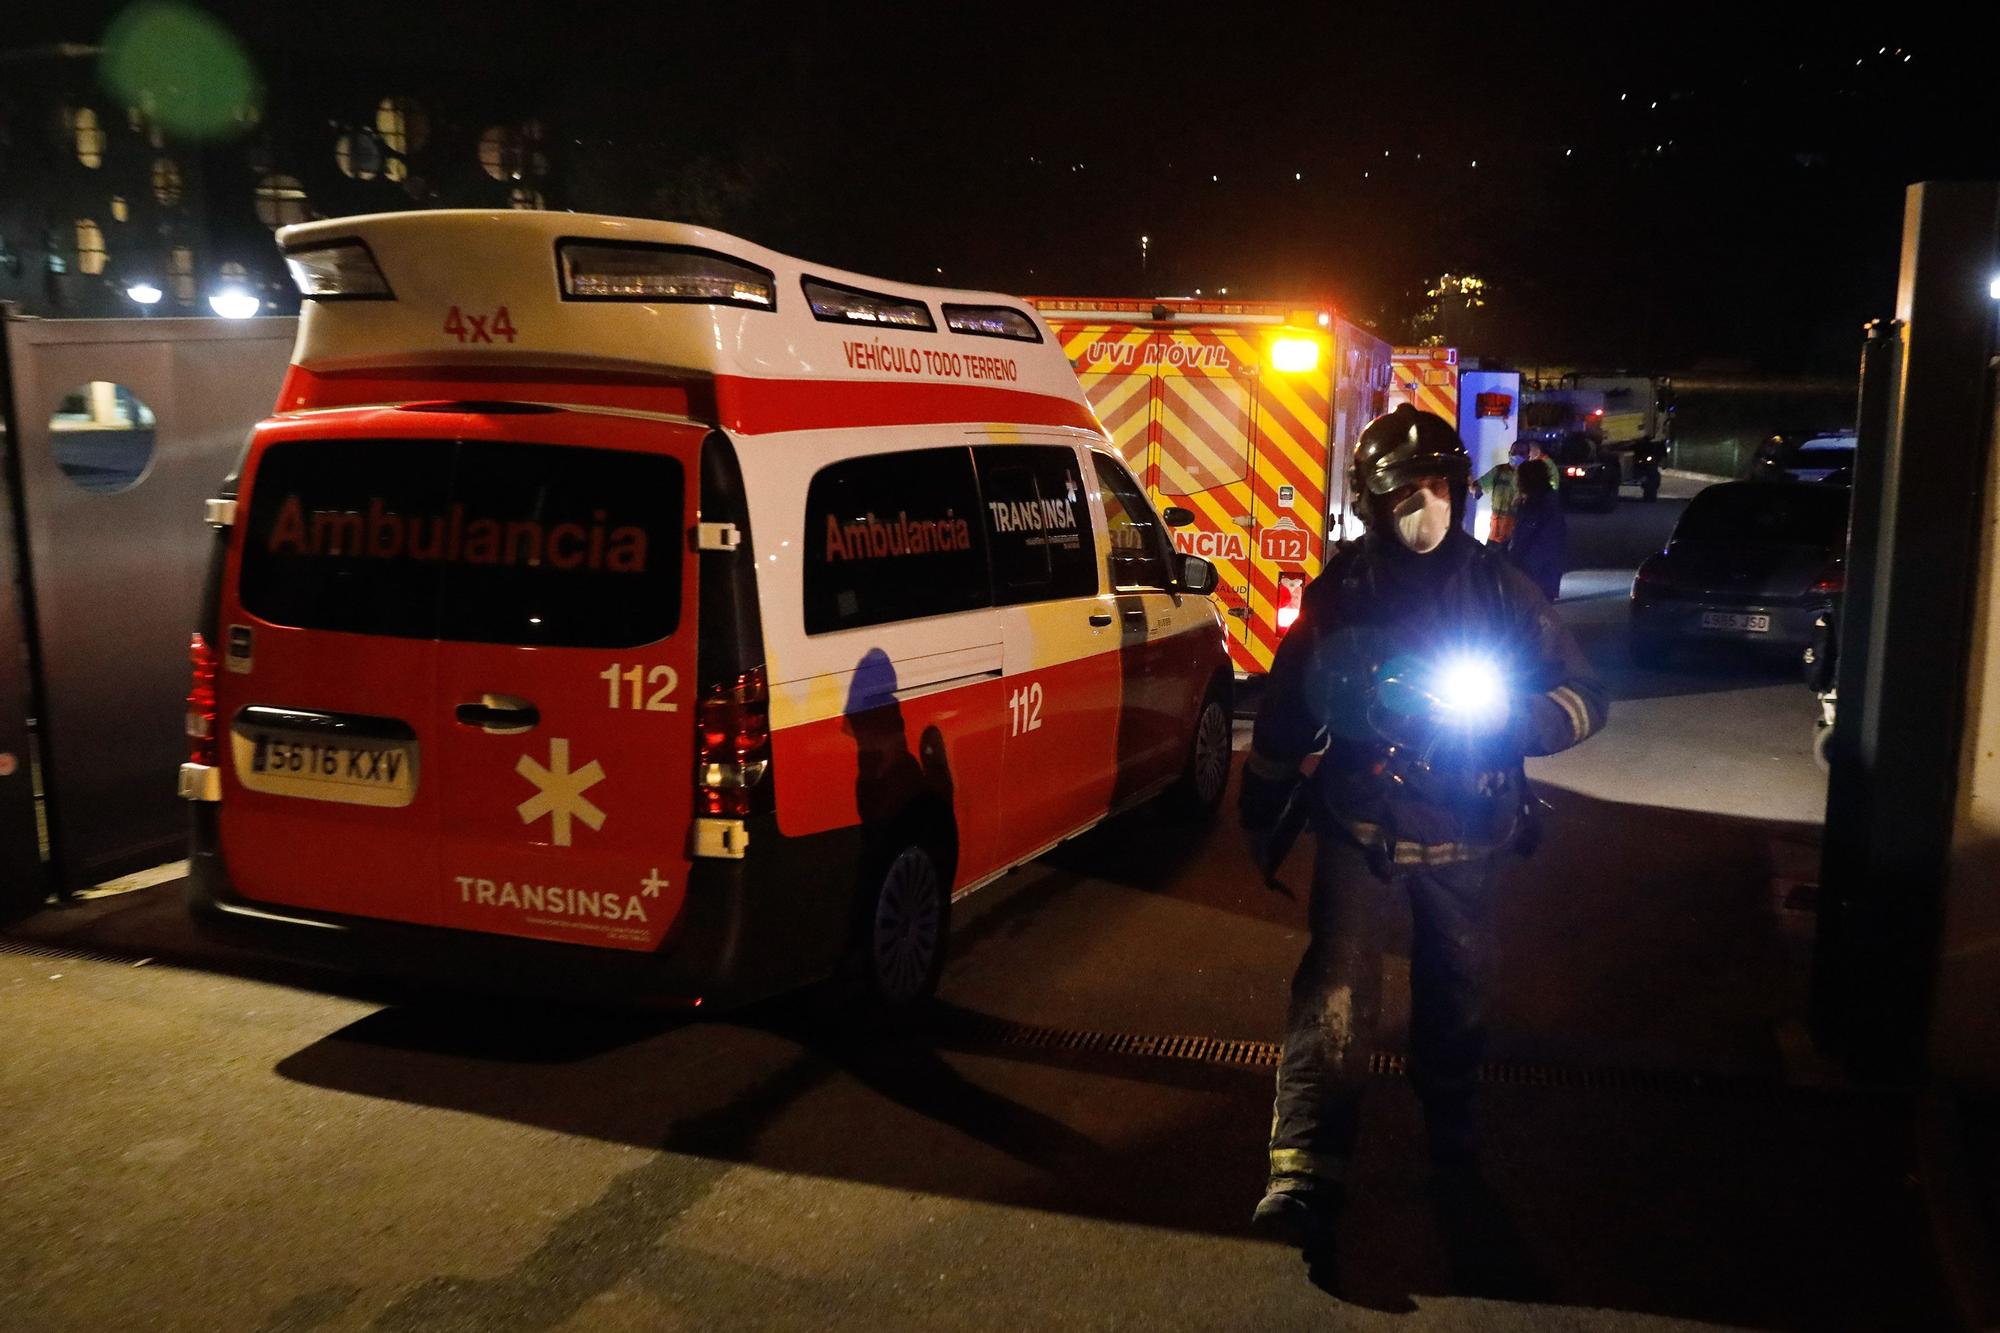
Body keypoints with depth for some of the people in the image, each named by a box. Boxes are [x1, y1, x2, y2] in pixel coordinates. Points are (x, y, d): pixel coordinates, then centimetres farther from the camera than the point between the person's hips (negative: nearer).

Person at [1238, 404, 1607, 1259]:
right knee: (1336, 988, -14)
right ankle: (1305, 1175, -14)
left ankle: (1449, 1124, 42)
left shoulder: (1496, 587, -2)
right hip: (1359, 824, -2)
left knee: (1457, 986, 17)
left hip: (1463, 833, 2)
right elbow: (1286, 712, 4)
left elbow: (1583, 698, -1)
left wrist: (1507, 718, -21)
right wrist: (1261, 814, 8)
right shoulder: (1340, 592, -3)